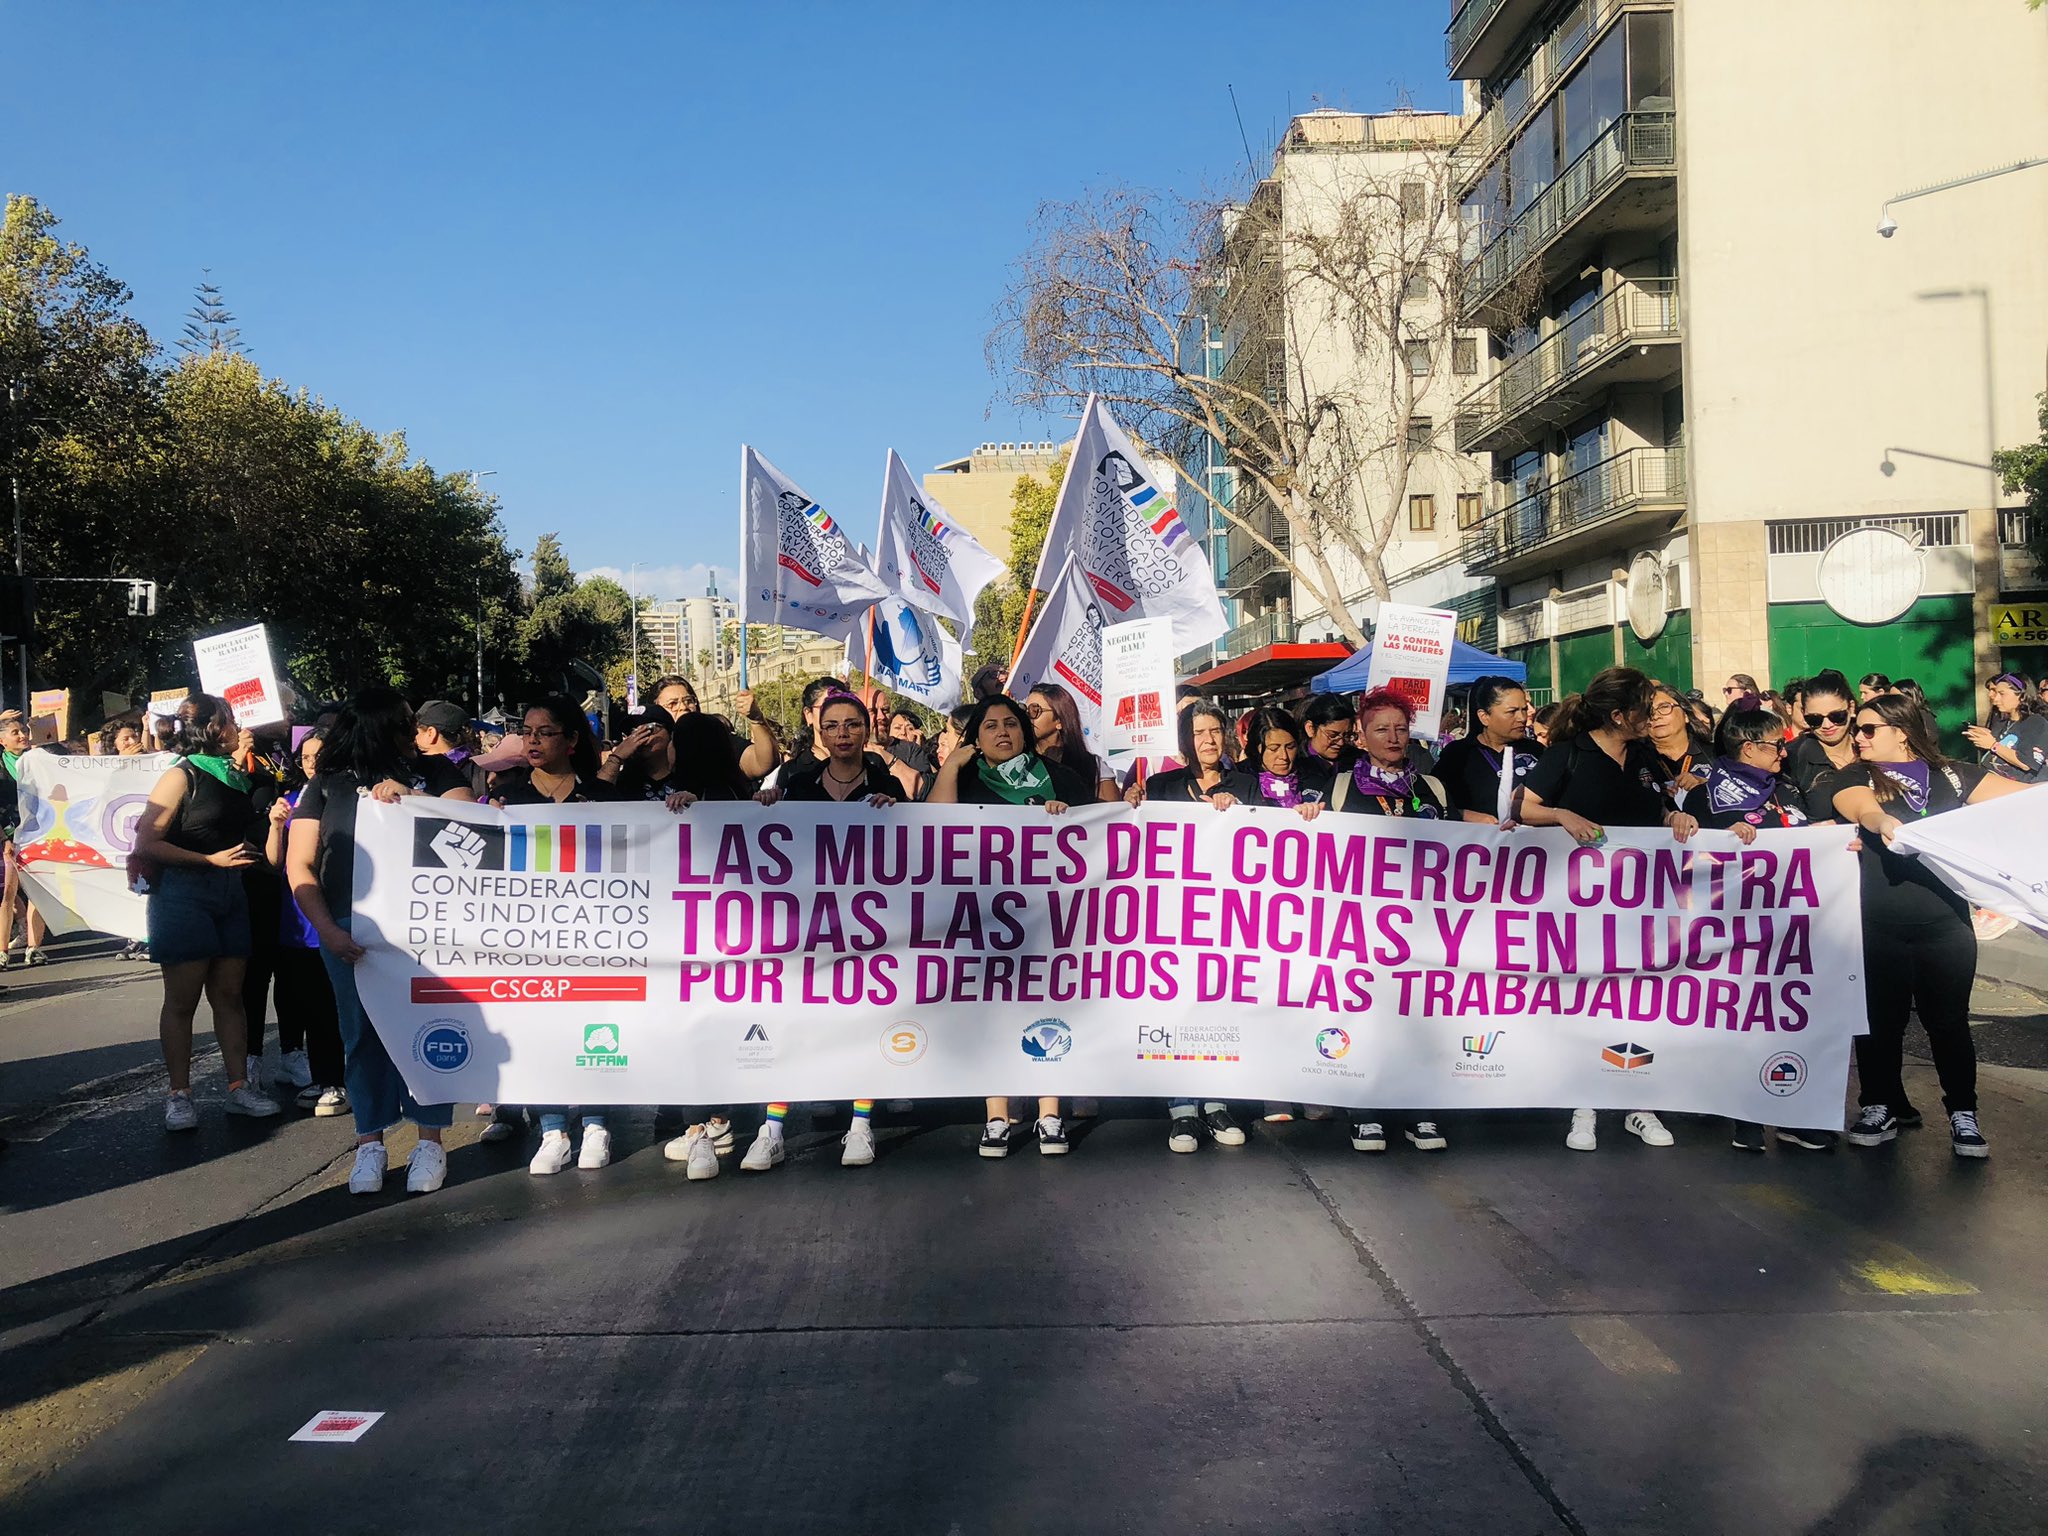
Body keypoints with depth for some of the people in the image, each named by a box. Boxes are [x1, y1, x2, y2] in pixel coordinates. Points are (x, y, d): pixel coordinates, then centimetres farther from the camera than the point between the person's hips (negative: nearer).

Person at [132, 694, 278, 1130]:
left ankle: (239, 1086, 12)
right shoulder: (183, 775, -8)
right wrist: (211, 859, -15)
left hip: (230, 895, 6)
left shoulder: (235, 776, 12)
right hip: (183, 894, -6)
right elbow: (146, 844, -13)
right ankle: (179, 1095, 8)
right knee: (182, 1000, 1)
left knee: (229, 994, 8)